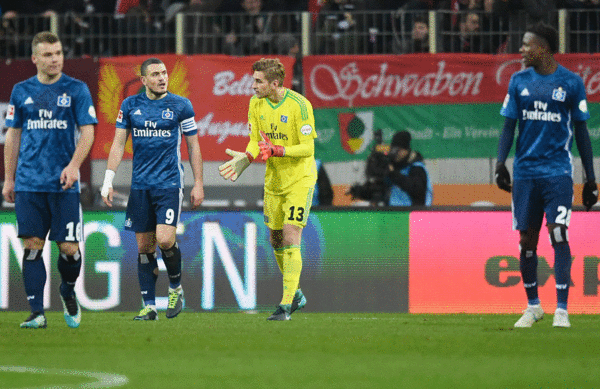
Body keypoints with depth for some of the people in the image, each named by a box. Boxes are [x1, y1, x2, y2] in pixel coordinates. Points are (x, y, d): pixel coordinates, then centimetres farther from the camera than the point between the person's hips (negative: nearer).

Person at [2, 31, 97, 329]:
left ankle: (68, 293, 25)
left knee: (69, 248, -4)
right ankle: (37, 313, -1)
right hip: (29, 183, 2)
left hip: (63, 183, -2)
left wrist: (74, 165, -17)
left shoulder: (76, 90, 2)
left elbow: (87, 131, -2)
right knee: (32, 245, -4)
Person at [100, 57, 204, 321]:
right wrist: (108, 181, 1)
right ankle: (149, 306, 7)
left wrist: (198, 184, 1)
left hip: (169, 183, -3)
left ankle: (176, 287, 8)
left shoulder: (181, 105, 1)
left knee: (165, 239, -17)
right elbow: (118, 144, 8)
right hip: (140, 185, 3)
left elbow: (193, 145, 5)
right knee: (144, 246, 2)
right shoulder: (130, 106, 6)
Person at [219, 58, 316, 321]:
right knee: (276, 240, 11)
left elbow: (308, 148, -19)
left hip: (300, 178, -7)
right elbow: (256, 141, 4)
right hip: (273, 180, 7)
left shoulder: (299, 105, -20)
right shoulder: (256, 104, 0)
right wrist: (246, 158, -17)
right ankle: (295, 294, 31)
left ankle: (286, 304, -14)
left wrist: (276, 150, -31)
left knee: (291, 238, -14)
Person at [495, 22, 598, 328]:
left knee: (558, 234, -14)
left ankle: (561, 310, -13)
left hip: (557, 172, -3)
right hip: (525, 171, 3)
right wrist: (501, 163, -5)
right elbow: (508, 126, 10)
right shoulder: (519, 81, 8)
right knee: (527, 239, 5)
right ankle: (532, 306, 19)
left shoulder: (571, 82, 1)